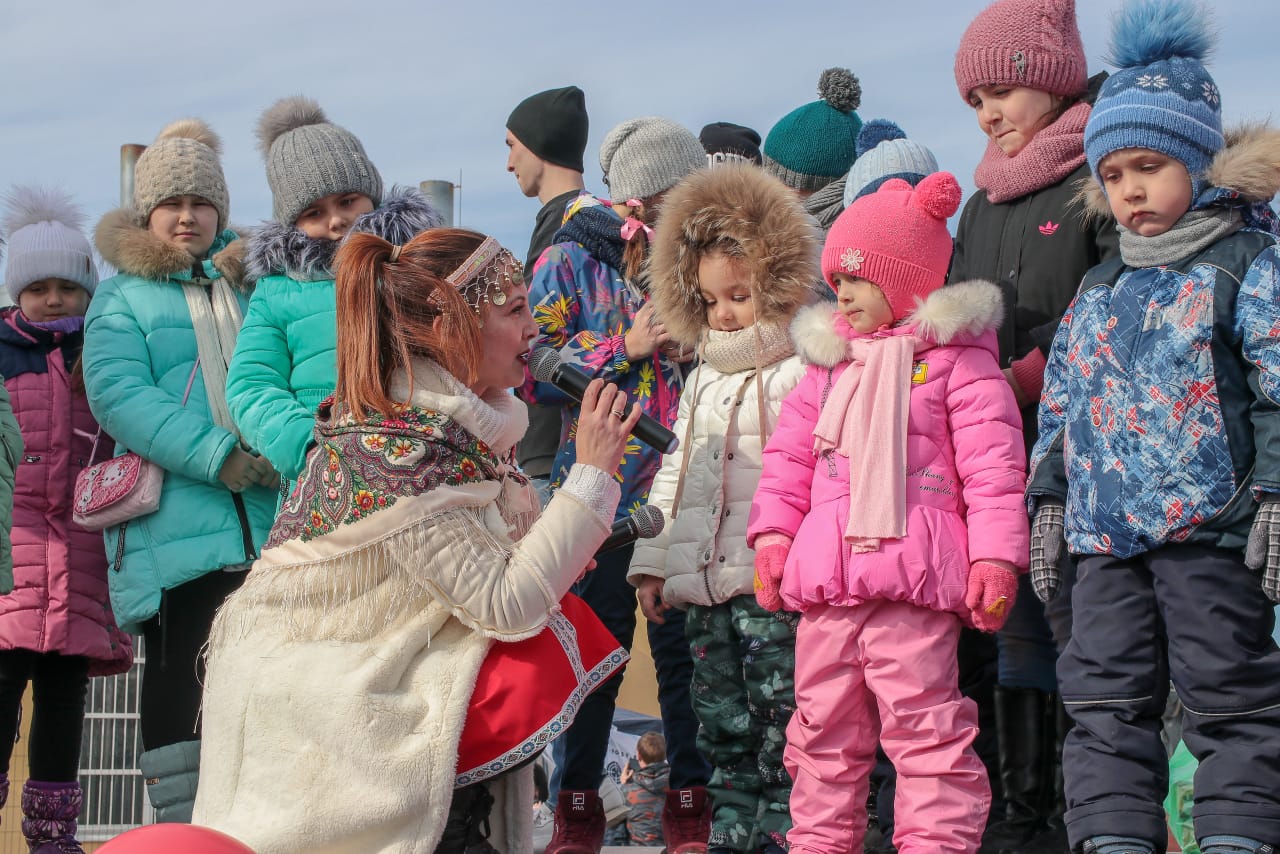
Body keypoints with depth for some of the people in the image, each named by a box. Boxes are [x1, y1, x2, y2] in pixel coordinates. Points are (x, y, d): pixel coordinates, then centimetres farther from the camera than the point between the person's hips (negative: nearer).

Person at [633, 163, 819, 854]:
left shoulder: (798, 376, -6)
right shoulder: (701, 384, 21)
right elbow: (673, 474, 25)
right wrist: (653, 561, 21)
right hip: (704, 587, 8)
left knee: (782, 729, -7)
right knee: (722, 728, 12)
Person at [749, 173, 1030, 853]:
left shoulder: (955, 356, 0)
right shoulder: (828, 360, 18)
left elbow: (993, 464, -5)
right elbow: (789, 454, 19)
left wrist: (995, 555, -11)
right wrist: (773, 532, 8)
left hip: (913, 577, -6)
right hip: (824, 579, 7)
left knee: (923, 723, -8)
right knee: (823, 726, 14)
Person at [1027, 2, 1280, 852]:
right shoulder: (1101, 287, 16)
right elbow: (1062, 402, 20)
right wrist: (1049, 500, 15)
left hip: (1211, 528, -6)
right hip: (1105, 532, 6)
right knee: (1107, 704, 5)